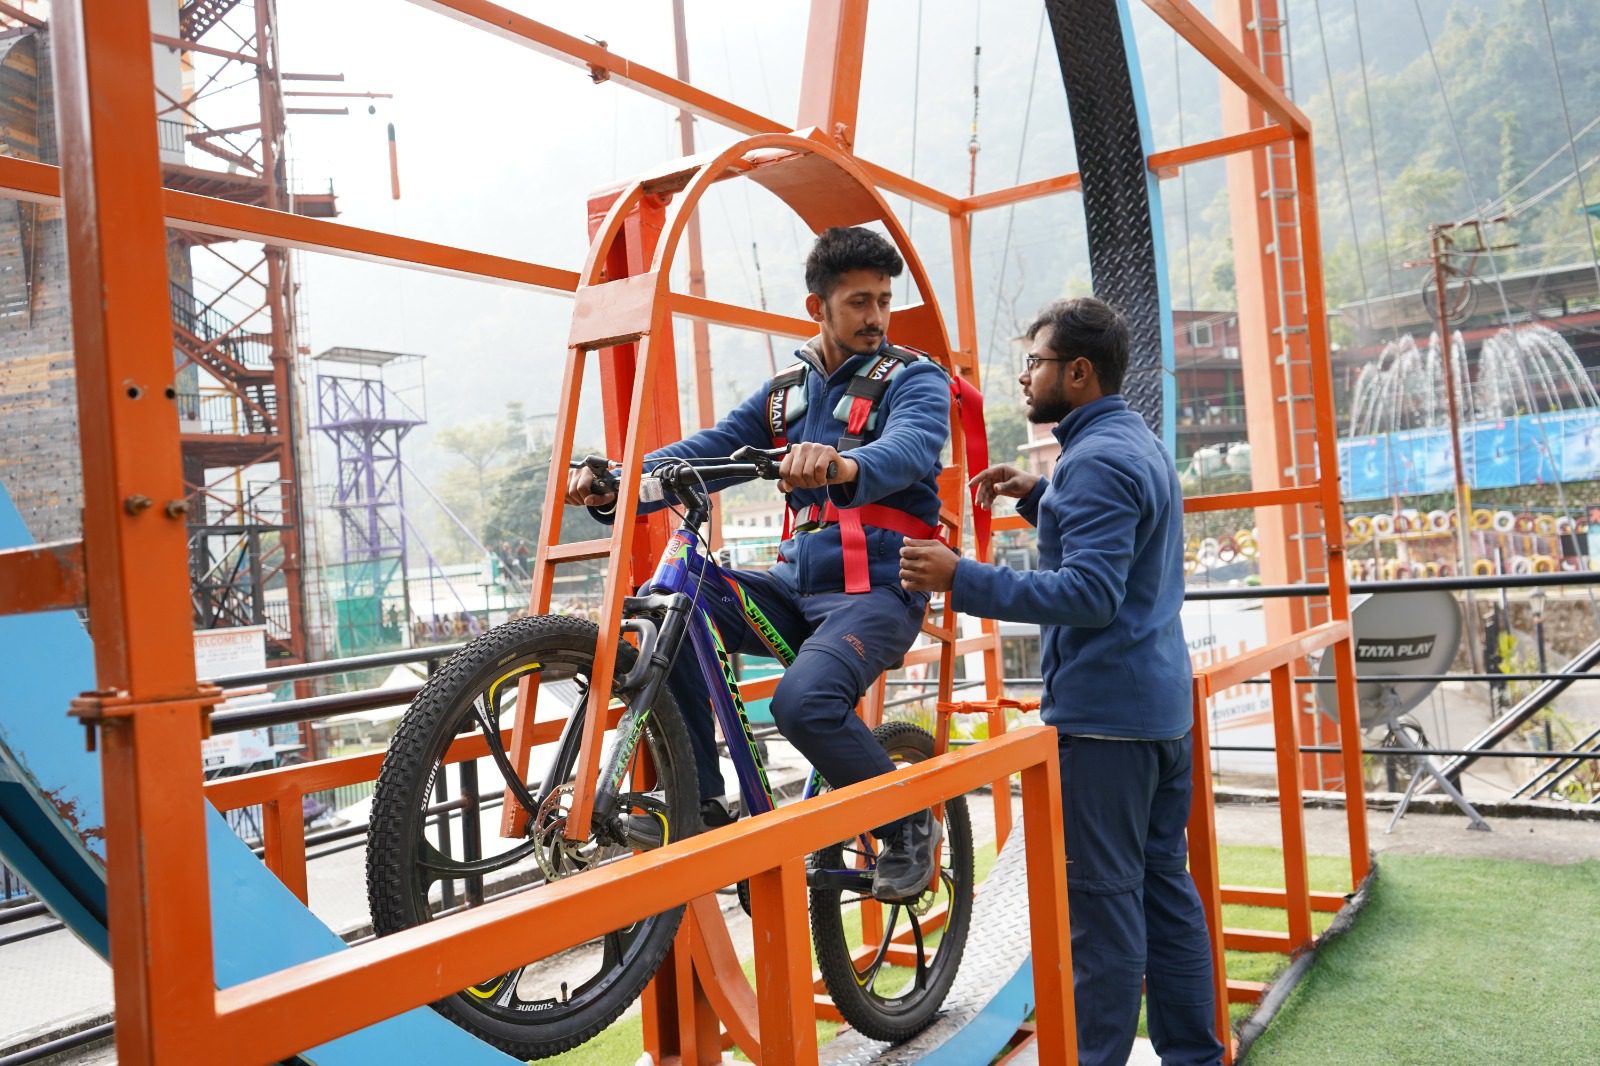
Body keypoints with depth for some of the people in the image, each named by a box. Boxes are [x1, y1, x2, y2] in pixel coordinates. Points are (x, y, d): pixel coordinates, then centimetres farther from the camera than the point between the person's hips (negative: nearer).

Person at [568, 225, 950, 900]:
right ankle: (704, 807, -6)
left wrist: (844, 464, -47)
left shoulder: (913, 380, 0)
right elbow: (708, 448, 2)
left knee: (805, 700, -32)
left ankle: (909, 826, -2)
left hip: (878, 590, -5)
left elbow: (910, 448, -23)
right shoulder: (784, 394, 16)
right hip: (797, 585, 5)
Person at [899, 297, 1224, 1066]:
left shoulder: (1096, 460, -17)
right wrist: (1036, 495, 14)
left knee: (1101, 900, -2)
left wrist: (963, 580, -28)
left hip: (1102, 713, -10)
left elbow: (1091, 591, -25)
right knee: (1163, 886, 16)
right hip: (1160, 704, 10)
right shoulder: (1139, 444, 15)